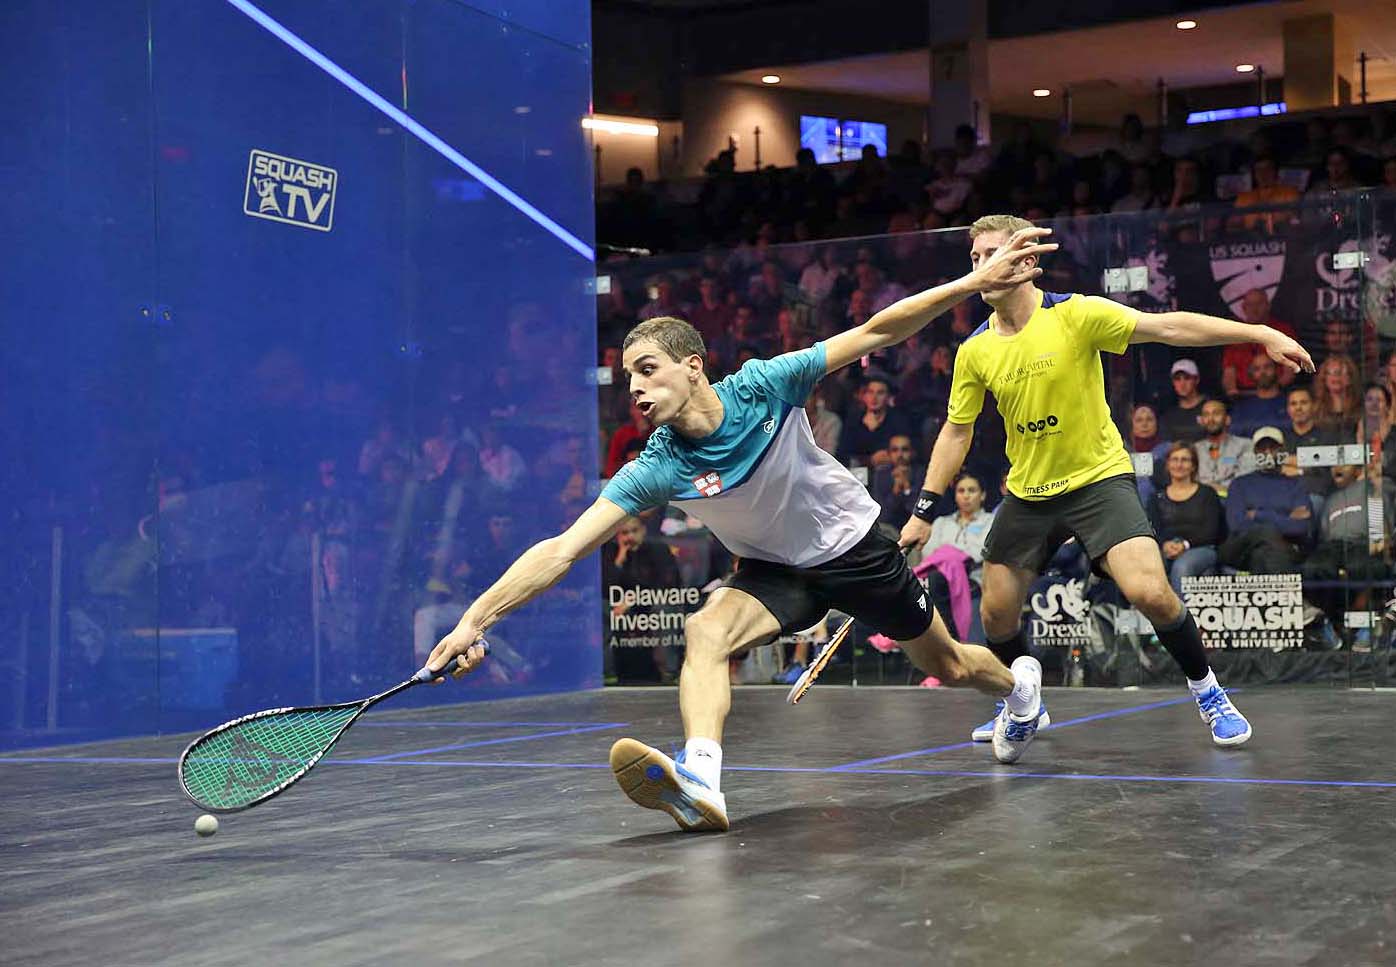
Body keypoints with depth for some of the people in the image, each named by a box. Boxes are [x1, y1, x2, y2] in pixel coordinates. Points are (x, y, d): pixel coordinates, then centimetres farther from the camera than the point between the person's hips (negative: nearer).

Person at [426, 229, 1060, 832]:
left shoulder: (762, 386, -26)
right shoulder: (656, 471, -24)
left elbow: (875, 333, -20)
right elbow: (561, 551, -31)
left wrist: (975, 283, -25)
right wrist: (475, 620, -41)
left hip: (857, 548, 0)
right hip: (775, 572, 0)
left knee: (950, 667, 16)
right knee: (705, 631, -31)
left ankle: (1019, 683, 51)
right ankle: (700, 781, -48)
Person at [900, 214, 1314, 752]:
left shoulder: (1075, 315, -14)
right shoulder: (974, 352, -2)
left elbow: (1168, 326, -19)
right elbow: (957, 431, 7)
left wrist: (1262, 334, -27)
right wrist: (924, 510, 3)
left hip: (1099, 479, -4)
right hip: (1026, 494, 5)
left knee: (1150, 592, -21)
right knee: (996, 613, 6)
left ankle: (1206, 692, 5)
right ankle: (1021, 711, 33)